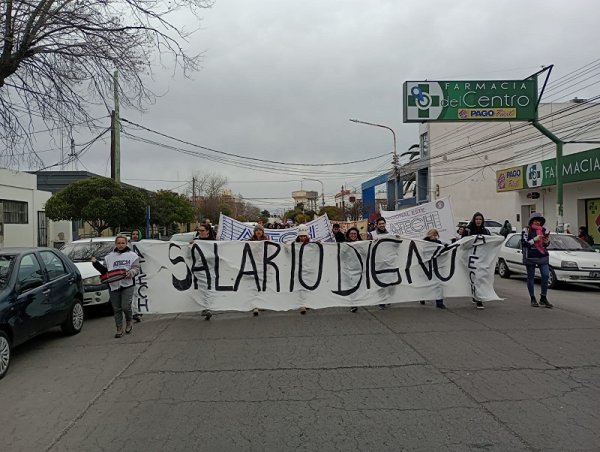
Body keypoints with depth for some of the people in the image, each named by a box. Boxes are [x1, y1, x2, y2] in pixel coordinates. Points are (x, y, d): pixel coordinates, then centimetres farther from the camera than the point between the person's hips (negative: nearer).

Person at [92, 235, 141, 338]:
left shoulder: (132, 255, 7)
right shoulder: (110, 256, 15)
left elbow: (136, 268, 1)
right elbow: (105, 270, 13)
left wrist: (131, 272, -19)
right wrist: (96, 263, 3)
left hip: (127, 284, -3)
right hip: (114, 285, 3)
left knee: (125, 307, -11)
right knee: (116, 309, 6)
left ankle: (128, 323, 17)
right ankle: (119, 329, 16)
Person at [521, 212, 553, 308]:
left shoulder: (544, 230, 11)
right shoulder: (526, 230, -2)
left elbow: (547, 244, 16)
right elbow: (523, 243, -10)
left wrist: (547, 241, -6)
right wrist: (535, 239, -17)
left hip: (543, 256, 4)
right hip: (530, 257, -3)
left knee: (546, 275, -6)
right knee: (530, 277, 4)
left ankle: (543, 298, 8)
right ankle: (533, 299, 15)